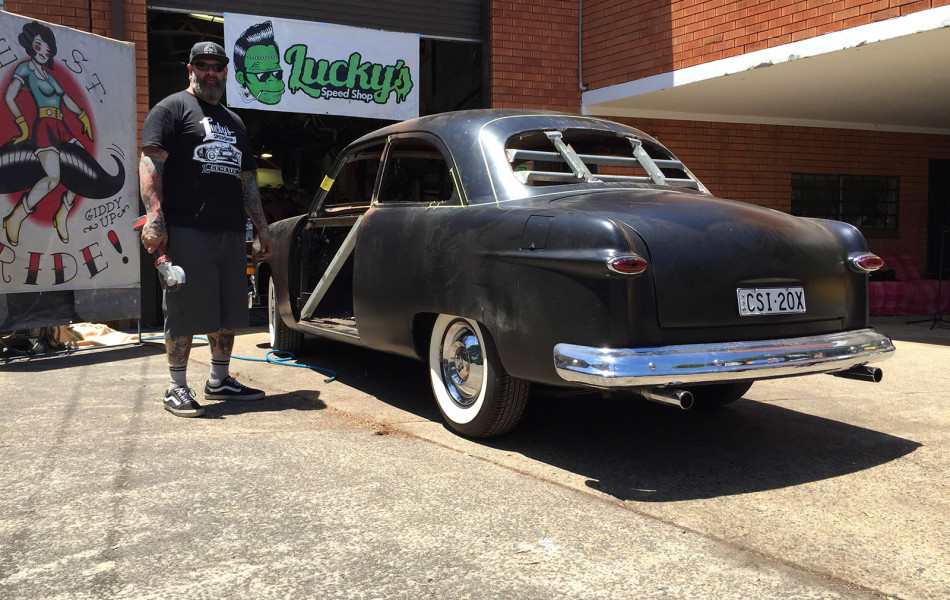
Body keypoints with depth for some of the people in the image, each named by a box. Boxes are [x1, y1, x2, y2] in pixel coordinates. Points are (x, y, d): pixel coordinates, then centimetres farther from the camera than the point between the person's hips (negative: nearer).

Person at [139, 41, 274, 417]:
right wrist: (155, 216, -20)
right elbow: (150, 162, -8)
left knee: (229, 310, 10)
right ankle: (177, 389, 5)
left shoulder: (234, 122, 25)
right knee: (184, 312, -4)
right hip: (187, 230, -7)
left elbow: (247, 179, 28)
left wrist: (261, 227, 22)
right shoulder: (173, 108, 3)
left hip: (231, 232, 7)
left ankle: (219, 380, 22)